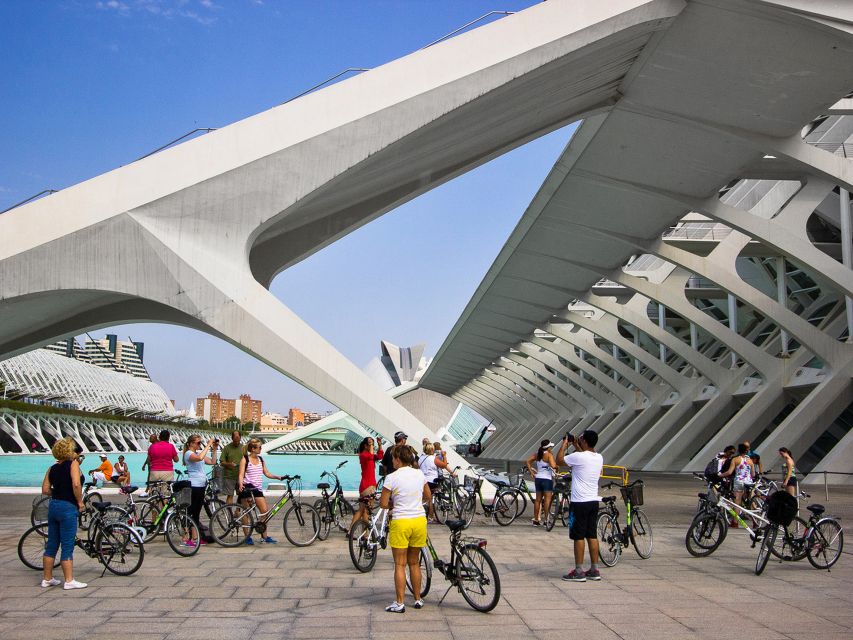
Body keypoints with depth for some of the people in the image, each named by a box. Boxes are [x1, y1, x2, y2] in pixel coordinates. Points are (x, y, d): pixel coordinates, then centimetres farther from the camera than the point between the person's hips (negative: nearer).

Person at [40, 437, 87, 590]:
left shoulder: (52, 468, 10)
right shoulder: (73, 464, -8)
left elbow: (45, 490, 5)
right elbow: (76, 484, -21)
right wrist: (80, 501, -9)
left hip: (53, 506, 7)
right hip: (68, 507, -7)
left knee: (51, 544, 14)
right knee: (67, 546, -2)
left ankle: (47, 578, 23)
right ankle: (69, 581, 2)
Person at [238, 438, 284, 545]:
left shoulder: (260, 459, 13)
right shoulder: (245, 459, -3)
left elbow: (266, 473, 14)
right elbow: (241, 474, -9)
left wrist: (278, 477, 1)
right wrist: (240, 485, -26)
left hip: (257, 488, 5)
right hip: (247, 488, -5)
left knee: (264, 511, -2)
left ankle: (265, 537, 5)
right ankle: (248, 537, 9)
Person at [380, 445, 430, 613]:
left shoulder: (392, 478, -11)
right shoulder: (419, 474, 4)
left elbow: (383, 504, -9)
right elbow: (427, 496, 16)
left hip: (401, 522, -5)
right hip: (420, 520, 5)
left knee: (400, 565, 3)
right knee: (414, 563, 16)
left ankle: (399, 603, 4)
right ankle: (418, 599, 22)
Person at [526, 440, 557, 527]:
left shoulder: (537, 454, 8)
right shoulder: (549, 454, -12)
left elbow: (528, 461, 10)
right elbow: (553, 466, -23)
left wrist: (531, 472, 11)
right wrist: (556, 466, -1)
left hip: (538, 478, 7)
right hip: (547, 479, -7)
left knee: (538, 499, 12)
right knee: (547, 499, -3)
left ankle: (535, 520, 16)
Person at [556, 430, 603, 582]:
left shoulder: (578, 456, -16)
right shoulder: (599, 458, 6)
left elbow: (559, 460, -2)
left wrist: (564, 444, 10)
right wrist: (577, 447, 28)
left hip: (580, 502, -7)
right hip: (594, 501, 7)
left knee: (578, 537, -2)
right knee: (592, 536, 11)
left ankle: (579, 572, 1)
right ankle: (594, 570, 15)